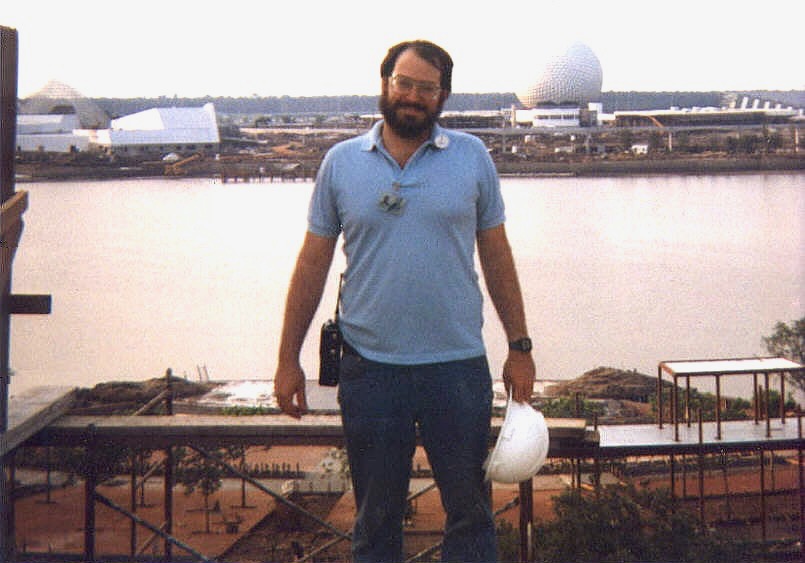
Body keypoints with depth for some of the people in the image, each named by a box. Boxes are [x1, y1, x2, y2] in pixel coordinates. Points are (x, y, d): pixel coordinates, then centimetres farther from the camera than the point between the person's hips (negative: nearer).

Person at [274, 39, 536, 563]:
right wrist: (288, 359, 4)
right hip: (369, 368, 1)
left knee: (470, 511, 9)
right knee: (376, 519, 13)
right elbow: (313, 264, 6)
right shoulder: (341, 162, 3)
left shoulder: (472, 157, 3)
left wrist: (520, 347, 5)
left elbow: (496, 255, 8)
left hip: (458, 365, 0)